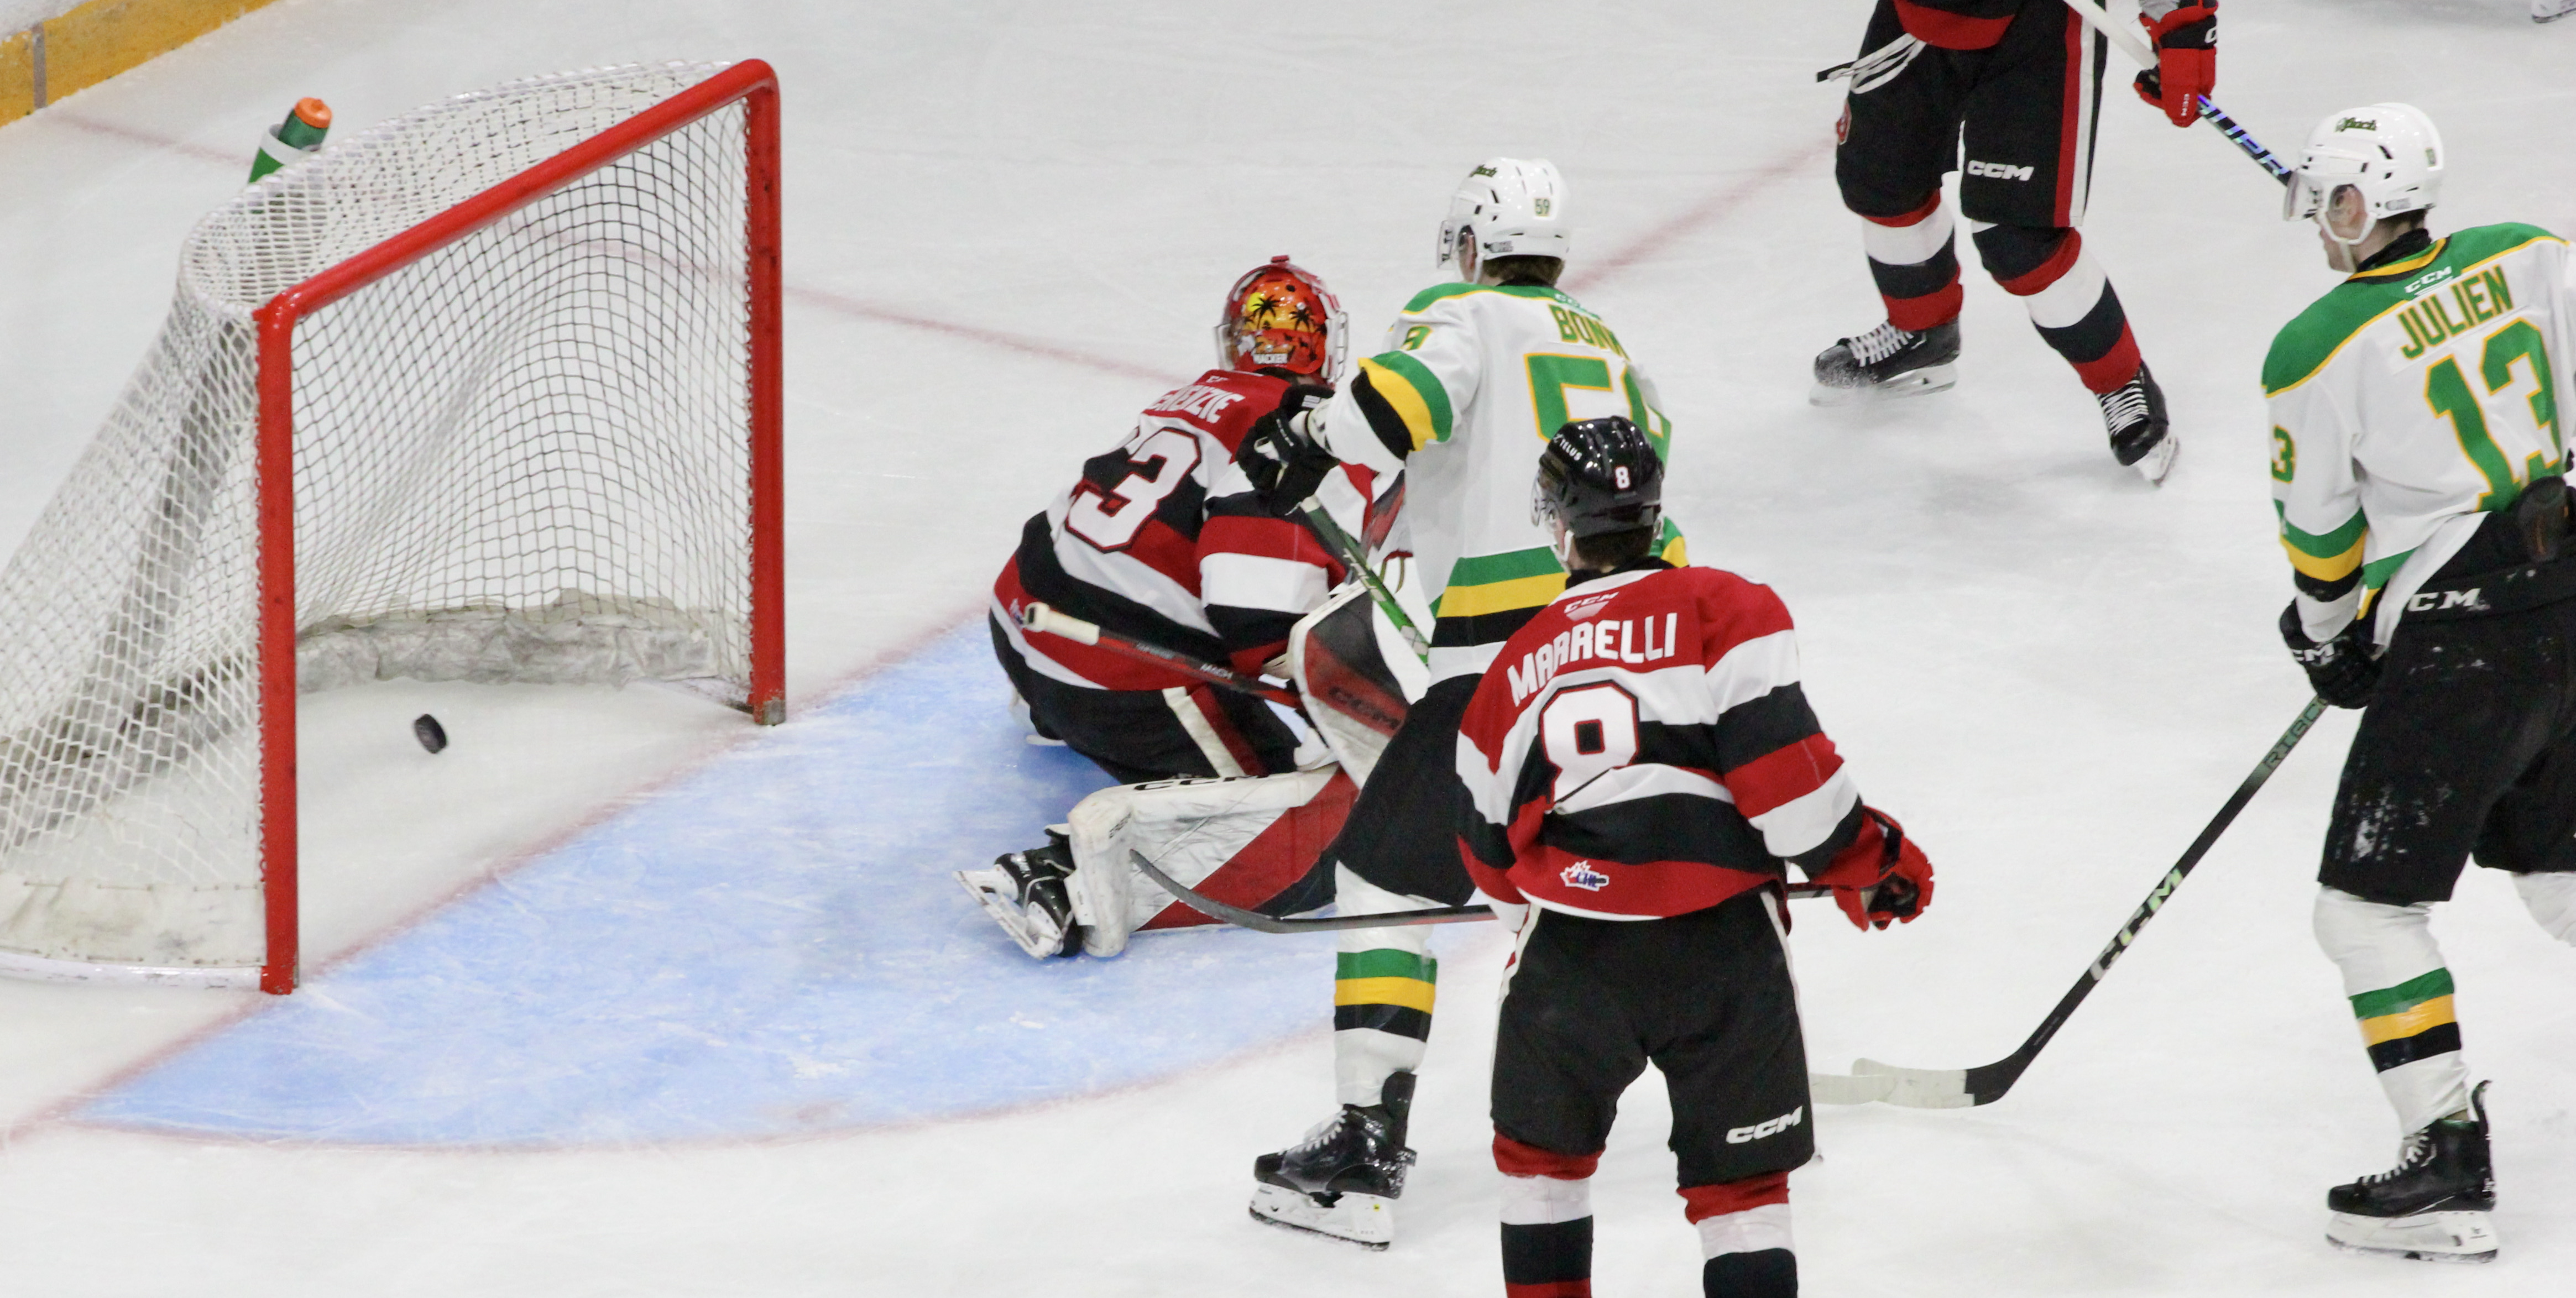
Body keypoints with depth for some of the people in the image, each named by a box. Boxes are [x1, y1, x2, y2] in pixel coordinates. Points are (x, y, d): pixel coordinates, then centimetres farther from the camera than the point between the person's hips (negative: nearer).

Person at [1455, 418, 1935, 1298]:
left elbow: (1492, 846, 22)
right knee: (1742, 1186, 9)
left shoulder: (1521, 664, 15)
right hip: (1722, 943, -2)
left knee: (1541, 1153, 24)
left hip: (1570, 957, 2)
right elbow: (1774, 754, -11)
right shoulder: (1723, 607, 2)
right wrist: (1861, 860, 1)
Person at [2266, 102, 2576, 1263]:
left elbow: (2321, 537, -2)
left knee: (2369, 905, 1)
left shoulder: (2317, 353, -14)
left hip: (2456, 647, -7)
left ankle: (2449, 1173, -1)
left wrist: (2326, 637, 17)